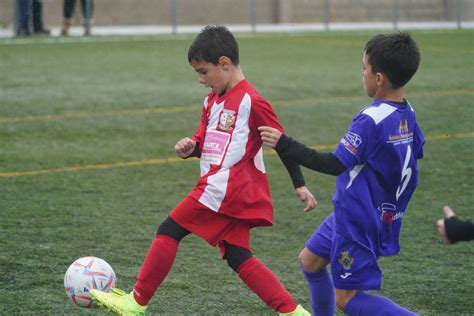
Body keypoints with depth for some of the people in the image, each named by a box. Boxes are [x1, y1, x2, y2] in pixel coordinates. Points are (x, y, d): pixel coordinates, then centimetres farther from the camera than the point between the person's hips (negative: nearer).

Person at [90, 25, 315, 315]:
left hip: (223, 188, -9)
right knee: (237, 256, 6)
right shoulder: (213, 101, 16)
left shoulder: (251, 102, -11)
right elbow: (204, 140, 23)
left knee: (169, 231, -3)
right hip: (235, 194, 9)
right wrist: (190, 148, -1)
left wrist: (300, 185, -4)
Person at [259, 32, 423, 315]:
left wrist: (284, 145, -22)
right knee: (310, 260, 23)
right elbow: (416, 153, 14)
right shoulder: (407, 113, -1)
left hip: (358, 222, -9)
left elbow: (335, 164, -26)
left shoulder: (370, 120, -27)